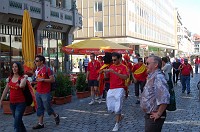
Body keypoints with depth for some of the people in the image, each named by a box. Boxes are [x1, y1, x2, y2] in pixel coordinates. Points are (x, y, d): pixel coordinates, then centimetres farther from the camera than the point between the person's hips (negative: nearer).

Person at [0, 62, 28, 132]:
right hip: (12, 103, 6)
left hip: (20, 103, -6)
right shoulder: (10, 78, 5)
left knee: (16, 124, -7)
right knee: (18, 120, 22)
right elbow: (6, 90, 12)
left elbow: (22, 85, -36)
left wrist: (25, 78, -23)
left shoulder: (22, 77, -12)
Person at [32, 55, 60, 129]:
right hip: (38, 92, 7)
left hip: (45, 93, -7)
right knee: (39, 108, 10)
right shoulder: (37, 69, 8)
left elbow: (53, 80, -16)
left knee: (47, 107, 3)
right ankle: (40, 123, 18)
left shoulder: (47, 69, -14)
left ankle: (56, 116, 30)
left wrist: (43, 80, -22)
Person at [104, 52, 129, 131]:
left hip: (119, 89, -5)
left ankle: (117, 124, 13)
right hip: (111, 89, 6)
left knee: (117, 106, -3)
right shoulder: (111, 66, 11)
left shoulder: (123, 67, -5)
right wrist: (106, 72, -9)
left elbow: (125, 77, -20)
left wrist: (114, 72, -25)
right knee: (110, 107, 8)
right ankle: (119, 116, 36)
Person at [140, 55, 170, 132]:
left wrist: (158, 114, -23)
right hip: (149, 115, 10)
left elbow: (164, 99, -33)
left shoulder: (158, 77, -23)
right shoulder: (152, 77, 9)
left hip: (154, 117, -10)